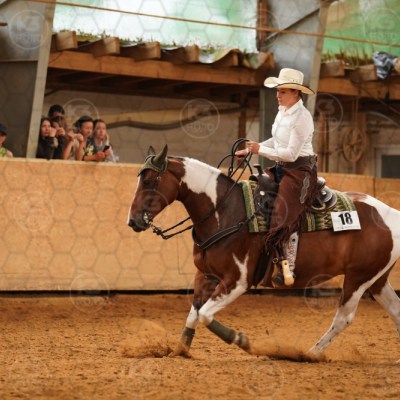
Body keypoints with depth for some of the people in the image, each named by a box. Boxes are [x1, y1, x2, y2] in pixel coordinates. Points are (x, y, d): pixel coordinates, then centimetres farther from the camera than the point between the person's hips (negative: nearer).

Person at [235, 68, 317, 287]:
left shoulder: (302, 118, -18)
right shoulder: (283, 111, 9)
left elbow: (291, 153, -22)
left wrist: (261, 149, -18)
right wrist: (250, 150, 13)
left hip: (300, 172, -10)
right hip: (281, 169, 10)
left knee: (286, 215, -20)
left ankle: (288, 269, -15)